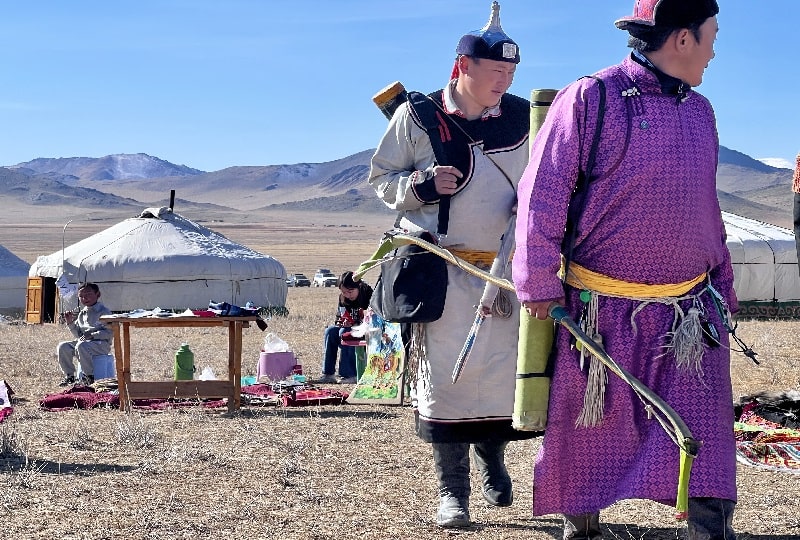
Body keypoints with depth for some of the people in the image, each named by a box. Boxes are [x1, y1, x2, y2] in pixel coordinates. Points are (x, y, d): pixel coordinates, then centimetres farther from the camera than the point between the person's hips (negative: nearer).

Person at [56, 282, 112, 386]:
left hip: (101, 344, -7)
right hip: (84, 341, 7)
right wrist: (70, 323, 7)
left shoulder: (104, 311, -5)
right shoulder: (82, 314, 18)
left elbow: (109, 332, -14)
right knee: (63, 347, -12)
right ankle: (69, 376, -4)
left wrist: (92, 335, -24)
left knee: (81, 346, -37)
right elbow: (78, 335, 22)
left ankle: (89, 377, -25)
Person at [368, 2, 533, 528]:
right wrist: (422, 186, -15)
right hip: (442, 271, -3)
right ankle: (452, 488, 6)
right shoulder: (417, 116, -4)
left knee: (507, 370, 7)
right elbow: (381, 178, 5)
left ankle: (492, 456, 34)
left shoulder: (523, 118, 3)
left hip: (508, 269, 3)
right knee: (444, 374, -4)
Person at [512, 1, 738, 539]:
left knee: (702, 434, -6)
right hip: (601, 311, -4)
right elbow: (542, 195, -9)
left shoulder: (700, 111, 12)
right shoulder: (589, 100, -9)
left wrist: (724, 288, 23)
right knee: (587, 434, 9)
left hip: (688, 314, 4)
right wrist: (538, 285, -11)